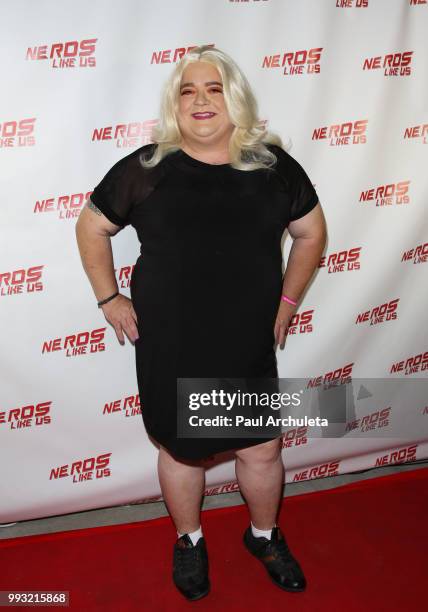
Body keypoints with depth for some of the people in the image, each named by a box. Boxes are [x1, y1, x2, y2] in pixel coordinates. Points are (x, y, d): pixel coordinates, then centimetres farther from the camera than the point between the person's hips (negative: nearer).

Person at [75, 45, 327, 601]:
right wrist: (109, 299, 2)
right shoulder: (146, 169, -5)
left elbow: (312, 231, 11)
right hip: (169, 349, -1)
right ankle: (190, 540, 45)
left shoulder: (273, 165, -1)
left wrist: (287, 301, 8)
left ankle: (265, 535, 45)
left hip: (249, 347, 2)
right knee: (181, 449, 16)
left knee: (262, 450, 14)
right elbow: (91, 226, 6)